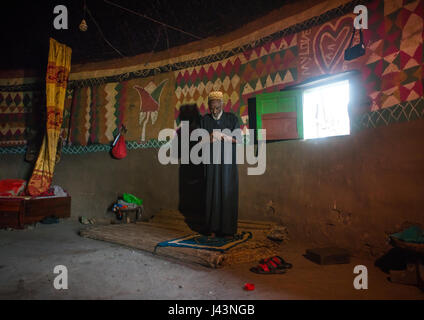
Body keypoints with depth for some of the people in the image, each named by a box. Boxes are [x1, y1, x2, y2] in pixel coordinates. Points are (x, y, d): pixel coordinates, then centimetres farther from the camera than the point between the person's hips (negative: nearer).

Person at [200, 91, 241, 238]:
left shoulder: (232, 118, 3)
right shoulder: (205, 119, 9)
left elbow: (239, 138, -1)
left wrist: (222, 136, -16)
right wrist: (208, 139, -16)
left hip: (228, 162, -1)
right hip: (212, 162, 1)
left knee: (228, 193, -2)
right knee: (212, 193, -1)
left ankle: (228, 229, 4)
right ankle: (212, 228, 7)